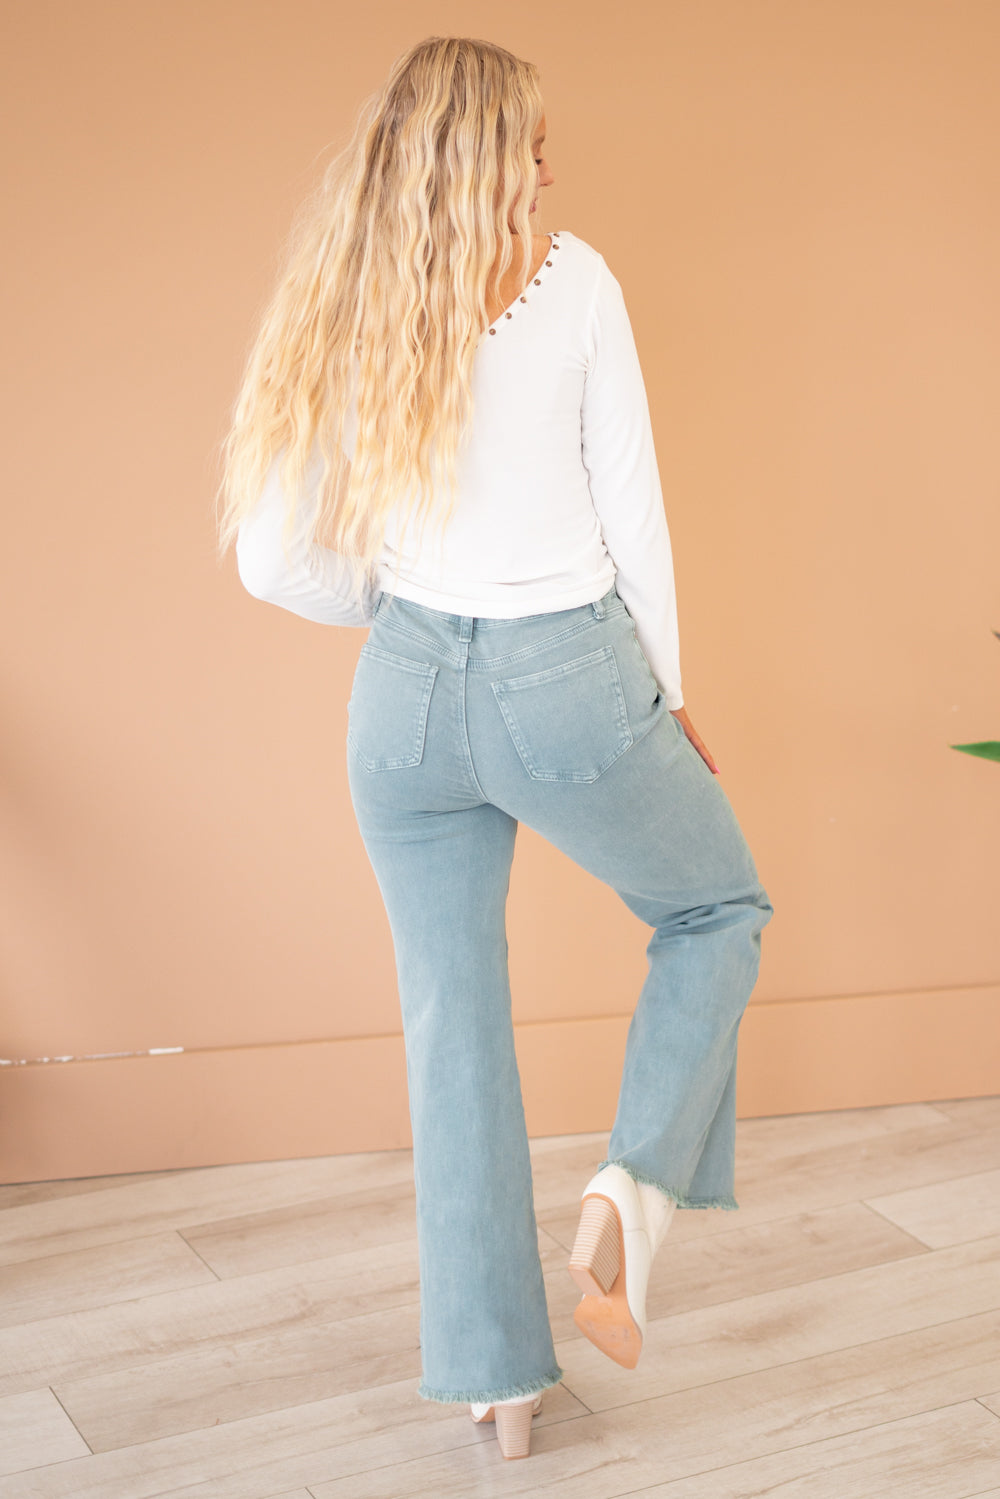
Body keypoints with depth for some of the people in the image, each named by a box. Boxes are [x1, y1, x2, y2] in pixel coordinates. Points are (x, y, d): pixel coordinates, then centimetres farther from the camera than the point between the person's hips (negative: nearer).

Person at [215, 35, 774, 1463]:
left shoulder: (333, 309, 2)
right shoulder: (571, 280, -7)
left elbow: (274, 559, 1)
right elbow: (633, 516, -6)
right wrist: (667, 697, 6)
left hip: (407, 695, 4)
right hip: (569, 678, -4)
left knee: (452, 1023, 13)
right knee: (720, 910, 23)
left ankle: (496, 1376, 21)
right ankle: (631, 1186, 2)